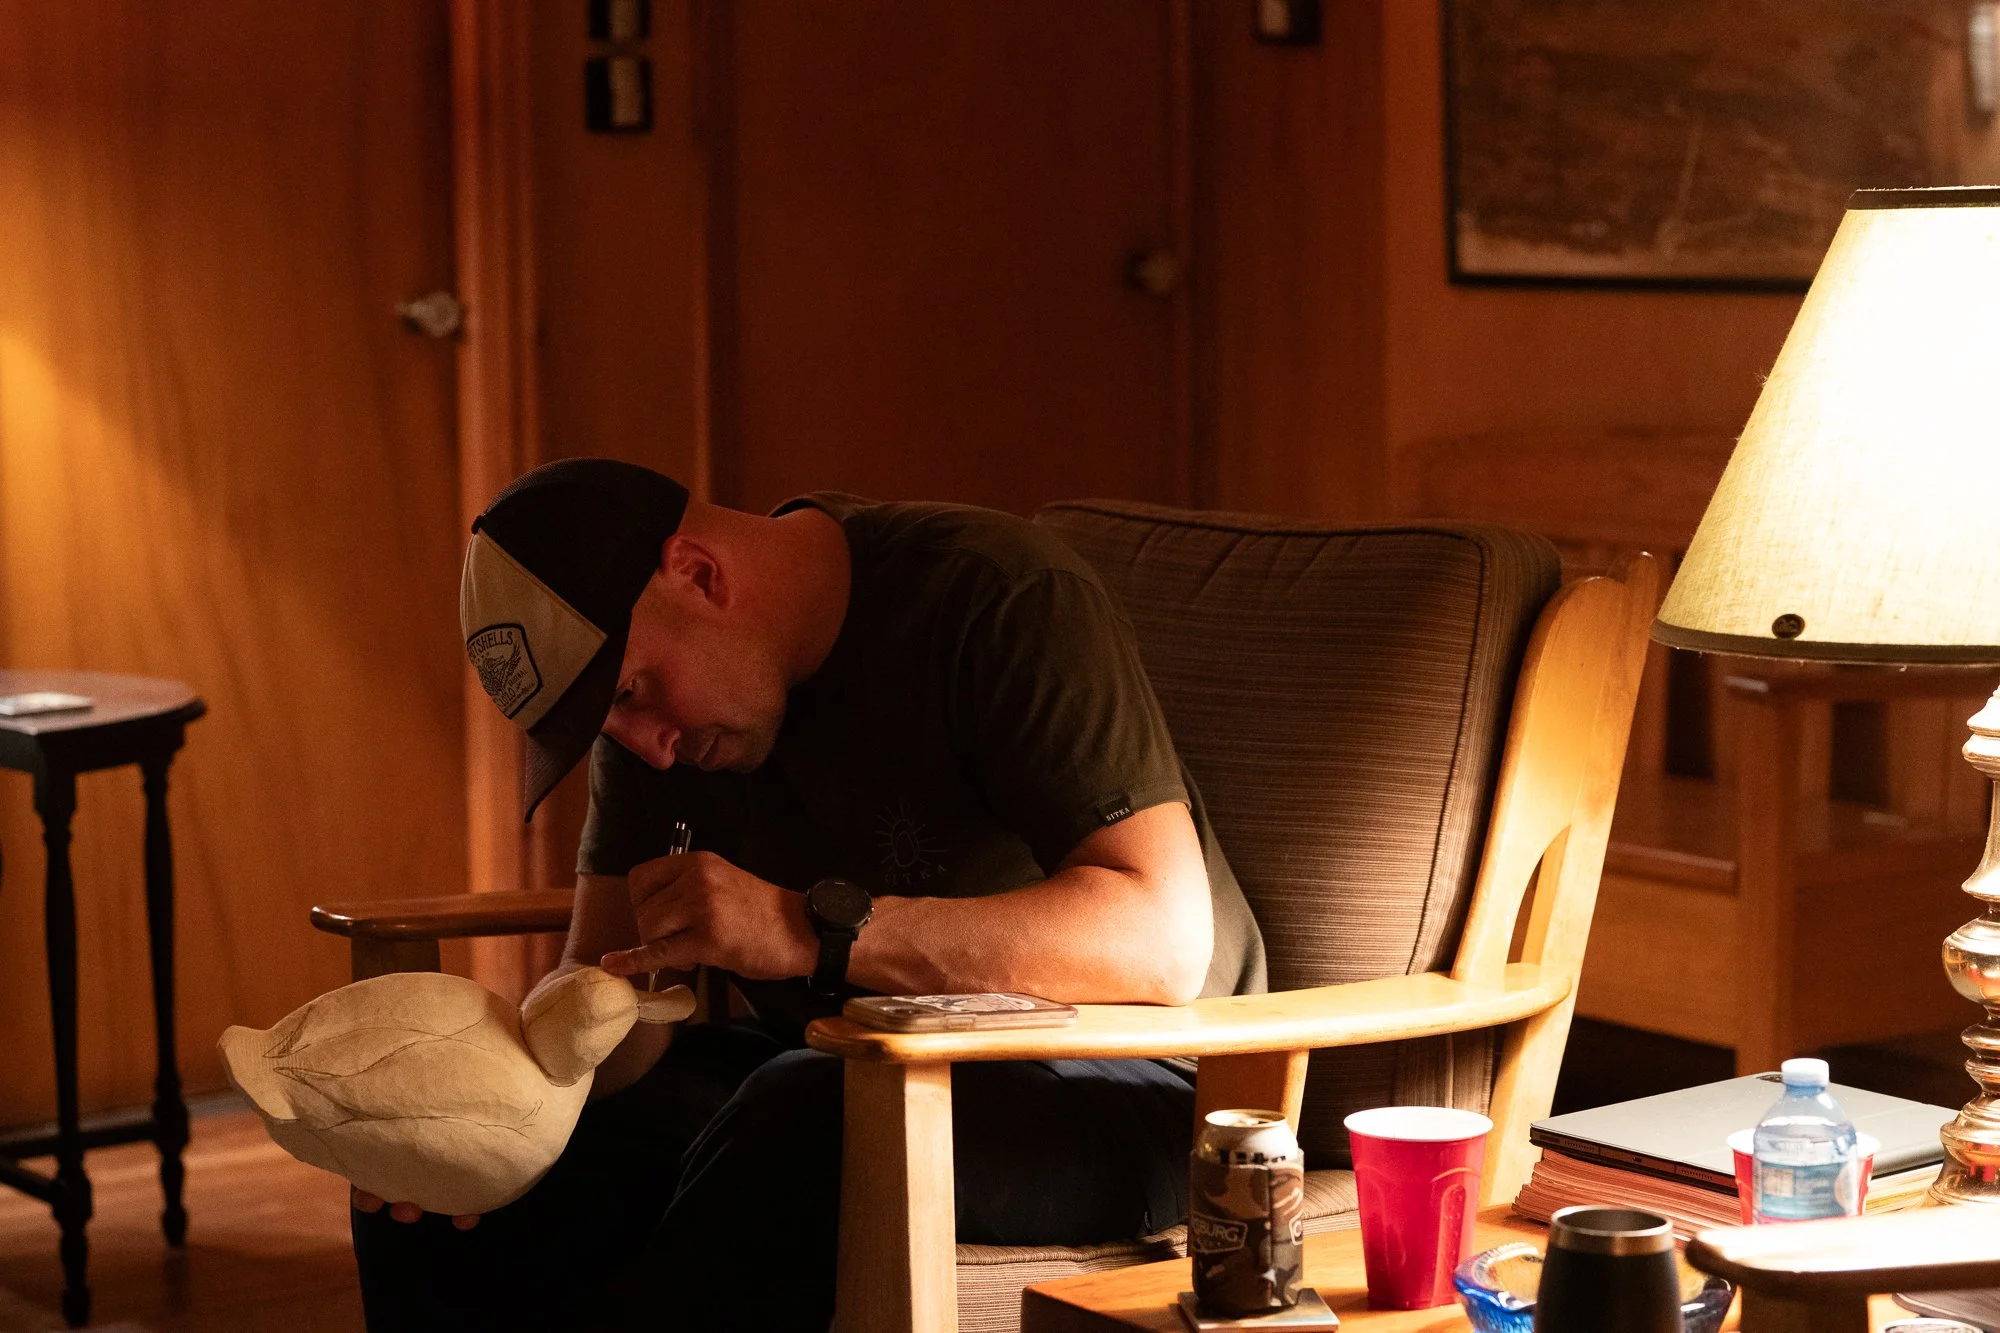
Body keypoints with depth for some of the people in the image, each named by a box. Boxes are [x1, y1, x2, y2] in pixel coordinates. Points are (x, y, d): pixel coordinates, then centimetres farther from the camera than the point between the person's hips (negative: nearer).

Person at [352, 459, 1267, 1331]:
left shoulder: (997, 599, -19)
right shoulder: (652, 689, 2)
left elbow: (1166, 940, -29)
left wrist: (809, 930, -36)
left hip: (1108, 1089, -6)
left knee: (808, 1127, -36)